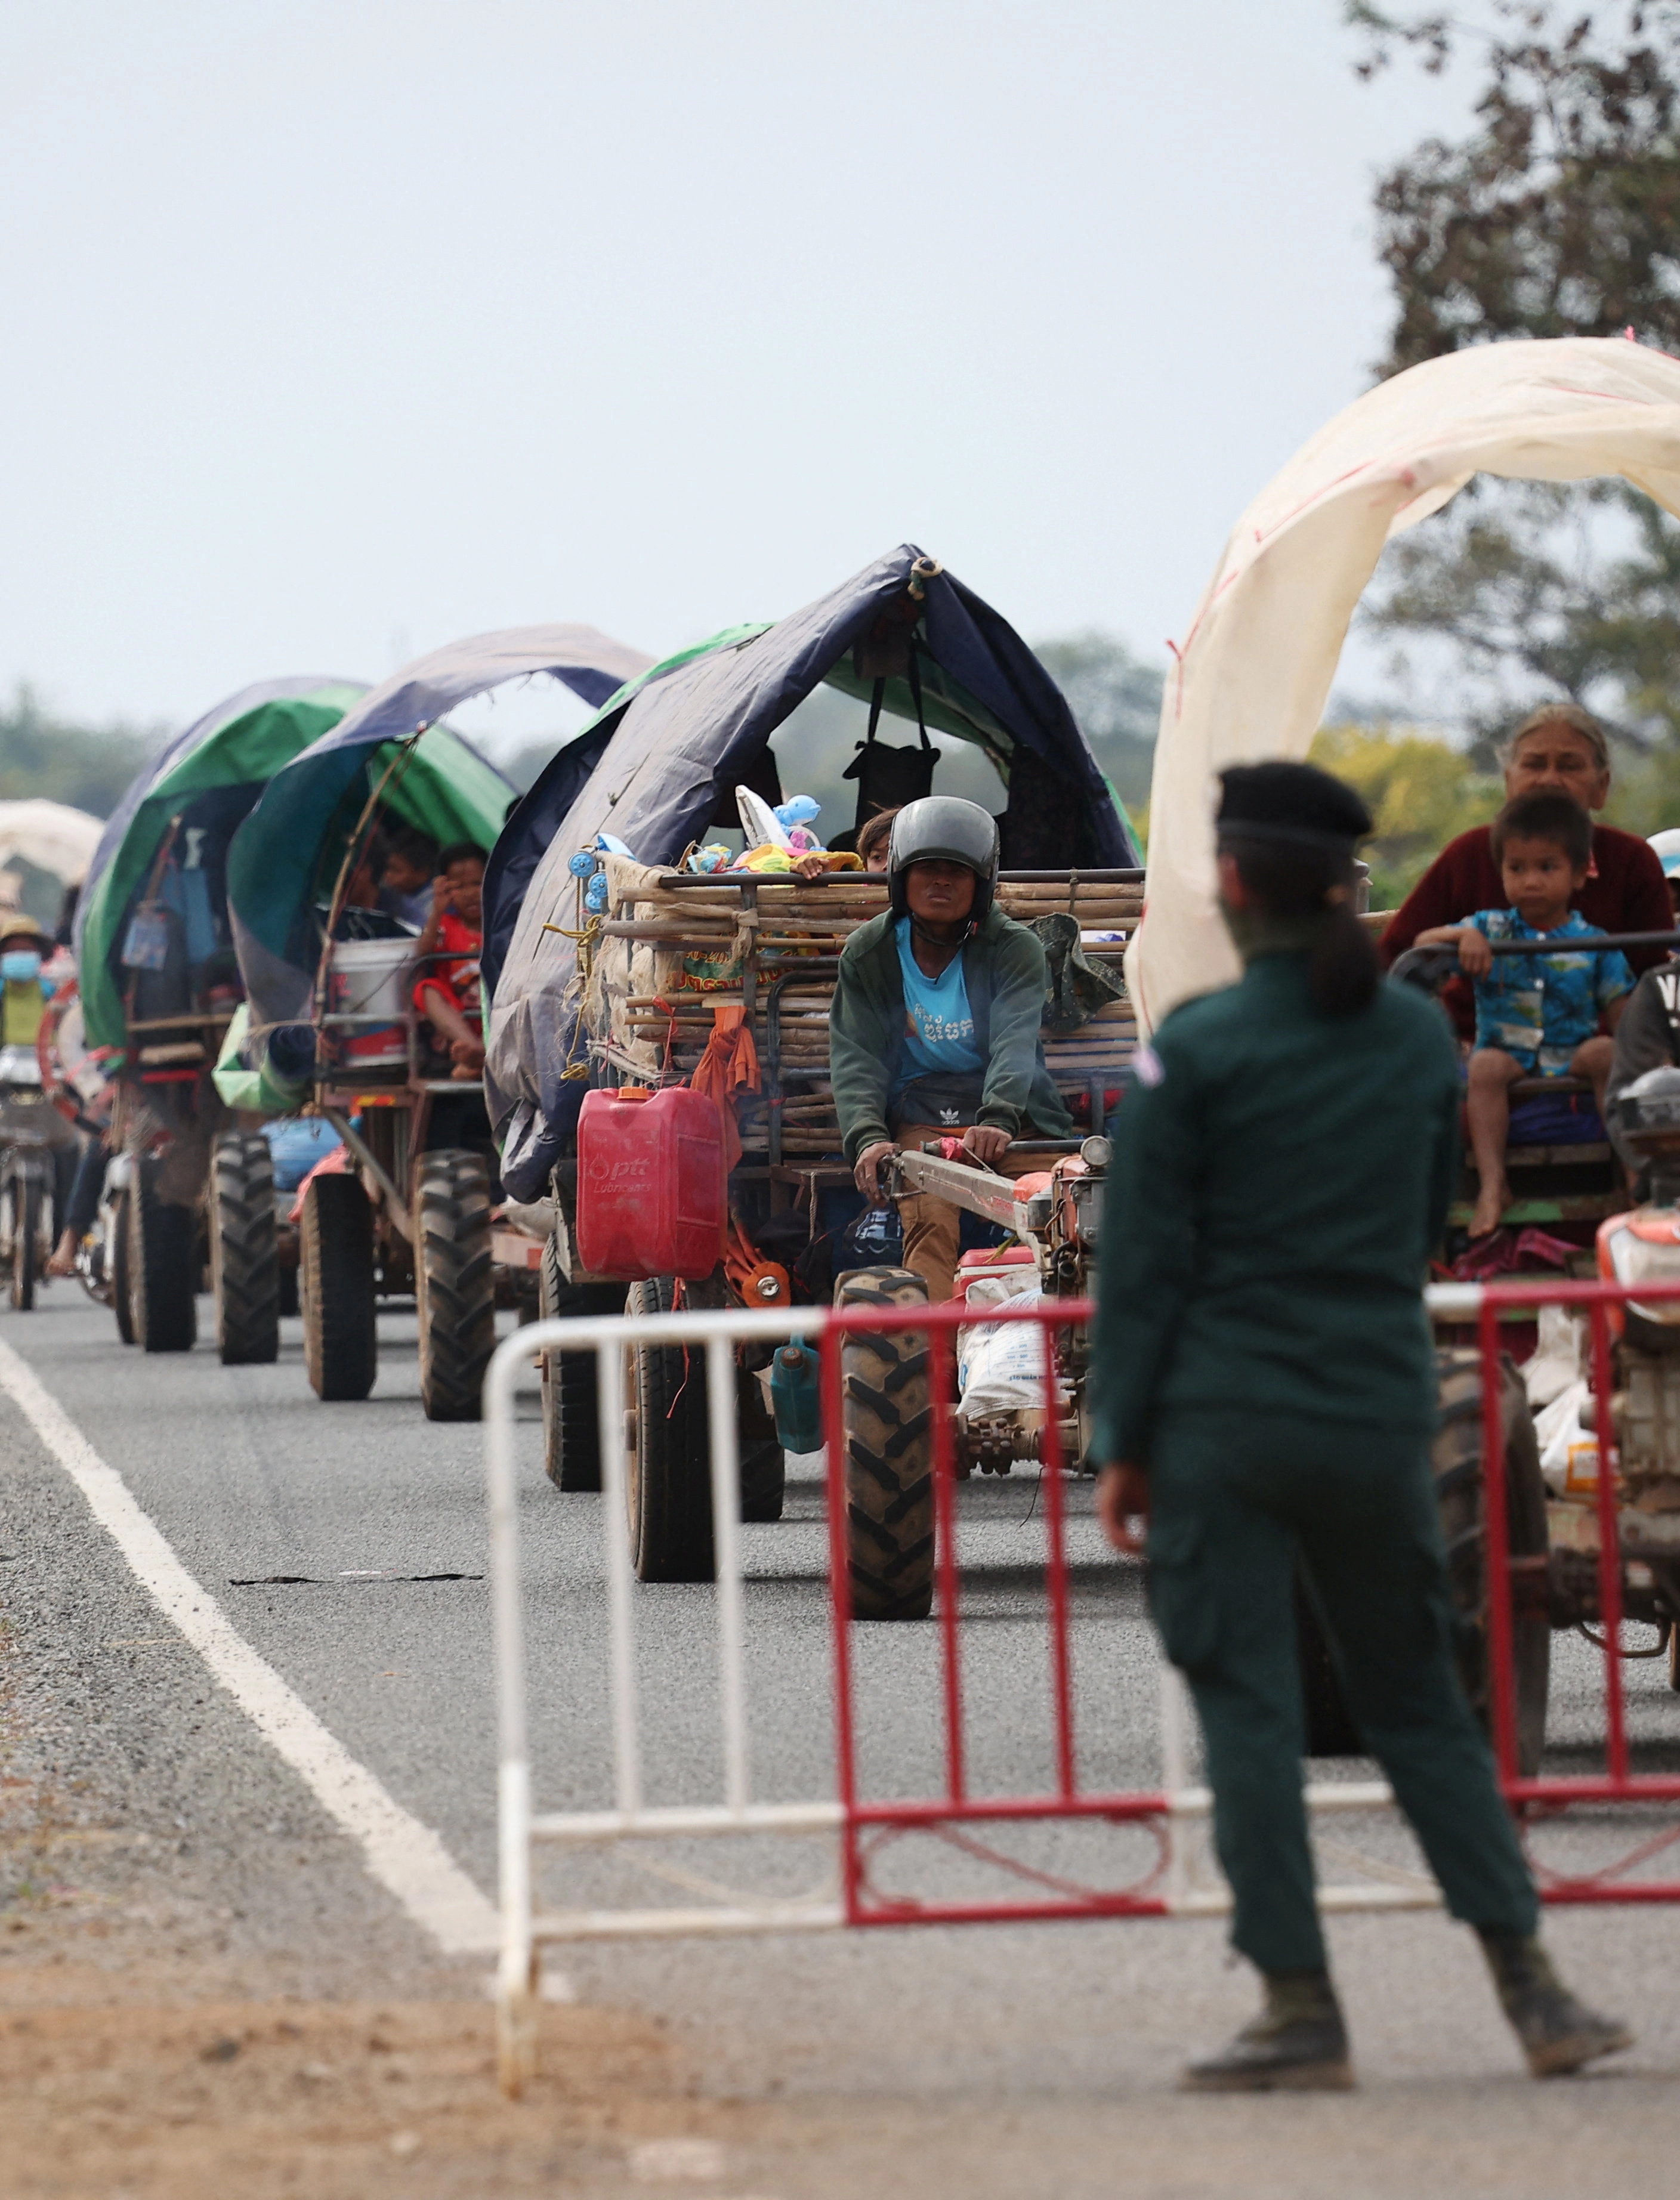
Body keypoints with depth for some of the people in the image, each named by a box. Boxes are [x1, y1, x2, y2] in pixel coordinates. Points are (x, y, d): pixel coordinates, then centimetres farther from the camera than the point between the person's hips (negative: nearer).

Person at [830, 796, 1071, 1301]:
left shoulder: (1014, 949, 1)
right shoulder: (869, 954, 7)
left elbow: (1015, 1043, -16)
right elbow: (854, 1056, -2)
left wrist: (997, 1121, -36)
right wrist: (868, 1138, -23)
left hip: (1007, 1113, 0)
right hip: (919, 1117, 0)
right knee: (929, 1226, -30)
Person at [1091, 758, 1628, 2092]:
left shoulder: (1194, 1051, -9)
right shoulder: (1420, 1039, 5)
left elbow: (1144, 1264, -7)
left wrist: (1123, 1447, -2)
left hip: (1226, 1424, -4)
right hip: (1383, 1417, 4)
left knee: (1248, 1710, 0)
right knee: (1419, 1701, 13)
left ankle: (1302, 2011, -3)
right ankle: (1532, 1987, 7)